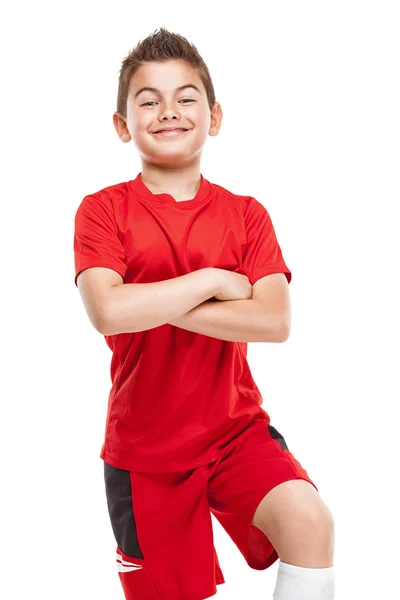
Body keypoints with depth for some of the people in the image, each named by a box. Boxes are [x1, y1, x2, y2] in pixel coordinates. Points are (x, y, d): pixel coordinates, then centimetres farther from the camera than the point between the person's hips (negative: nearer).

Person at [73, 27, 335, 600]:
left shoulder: (246, 214, -1)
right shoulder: (103, 210, -6)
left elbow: (275, 322, -16)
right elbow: (108, 313, -25)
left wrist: (152, 305, -20)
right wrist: (213, 280, -17)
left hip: (236, 427, 1)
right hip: (143, 444, -1)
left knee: (310, 522, -24)